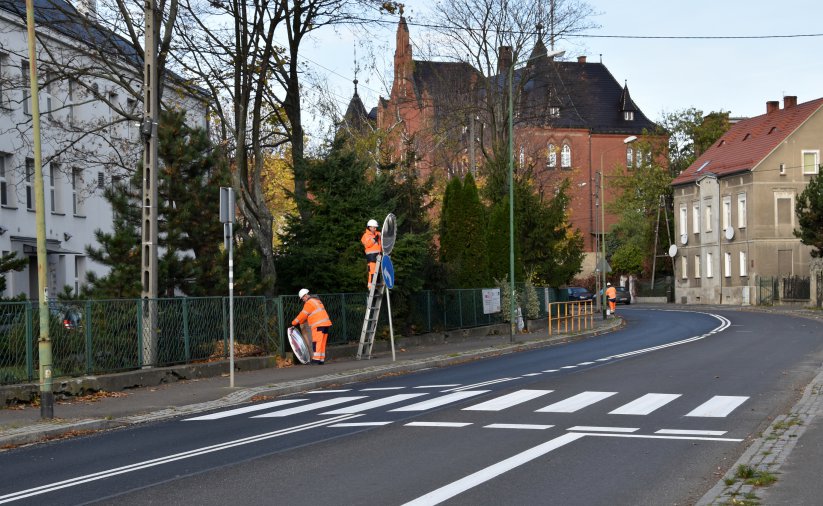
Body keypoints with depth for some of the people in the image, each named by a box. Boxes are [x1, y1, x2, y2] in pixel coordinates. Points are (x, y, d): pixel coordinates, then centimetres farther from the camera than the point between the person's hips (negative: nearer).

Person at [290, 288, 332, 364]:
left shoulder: (309, 302, -6)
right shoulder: (316, 300, 25)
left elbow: (303, 315, -4)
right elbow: (308, 315, 28)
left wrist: (294, 323, 6)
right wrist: (299, 322, 24)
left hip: (319, 325, -9)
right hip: (325, 324, 9)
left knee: (316, 342, -10)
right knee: (322, 342, 7)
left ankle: (316, 358, -15)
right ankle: (322, 359, 6)